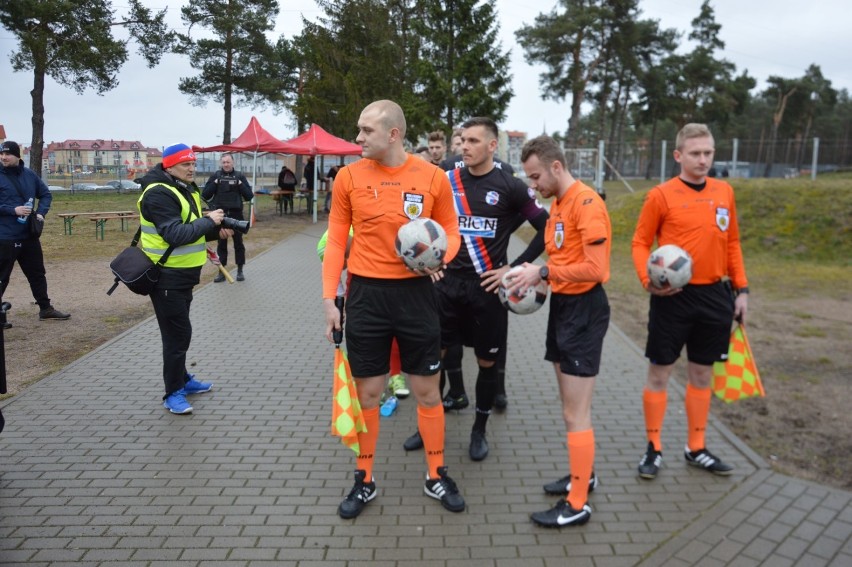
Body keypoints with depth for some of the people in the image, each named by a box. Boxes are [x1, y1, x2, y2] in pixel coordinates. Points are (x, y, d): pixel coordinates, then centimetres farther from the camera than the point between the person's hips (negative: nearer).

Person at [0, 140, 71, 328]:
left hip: (29, 235, 5)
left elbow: (46, 194, 15)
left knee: (37, 273, 16)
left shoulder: (29, 175, 5)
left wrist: (40, 213, -1)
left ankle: (45, 309, 28)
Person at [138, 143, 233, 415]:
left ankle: (182, 379, 36)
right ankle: (173, 393, 8)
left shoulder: (186, 190, 12)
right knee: (177, 333, -4)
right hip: (166, 277, -10)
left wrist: (216, 231, 0)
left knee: (179, 331, 21)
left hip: (182, 274, 10)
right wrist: (209, 221, -22)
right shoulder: (158, 194, -19)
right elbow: (175, 234, -28)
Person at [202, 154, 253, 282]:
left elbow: (249, 196, -2)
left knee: (238, 242, 6)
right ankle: (222, 272, 14)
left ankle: (240, 271, 17)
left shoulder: (240, 176, 3)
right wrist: (215, 183, -12)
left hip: (236, 214, 0)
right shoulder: (215, 176, 3)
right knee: (221, 243, 7)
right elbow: (205, 195, -1)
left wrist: (240, 185, -14)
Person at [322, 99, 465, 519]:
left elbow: (450, 230, 7)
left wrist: (439, 256, -15)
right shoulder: (349, 176, -2)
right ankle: (364, 480, 27)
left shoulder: (433, 177, -4)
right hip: (366, 294, 0)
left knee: (427, 390, 9)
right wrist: (329, 298, -1)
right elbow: (336, 240, 3)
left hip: (415, 293, 0)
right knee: (367, 392, 9)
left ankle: (436, 476, 28)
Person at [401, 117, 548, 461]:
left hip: (487, 287, -2)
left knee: (487, 361, 7)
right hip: (448, 282, 3)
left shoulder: (510, 186, -5)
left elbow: (546, 228, -4)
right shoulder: (447, 181, 3)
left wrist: (514, 268, -8)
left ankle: (479, 431, 26)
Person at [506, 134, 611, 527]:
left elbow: (595, 269, -23)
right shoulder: (557, 203, 12)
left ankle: (578, 505, 9)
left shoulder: (586, 203, -17)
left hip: (584, 310, -9)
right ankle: (582, 474, 35)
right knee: (570, 406, 19)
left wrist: (544, 272, -18)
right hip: (562, 305, 9)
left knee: (576, 414, -3)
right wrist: (537, 278, 1)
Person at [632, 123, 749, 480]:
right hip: (673, 297, -4)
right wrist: (648, 280, -21)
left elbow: (732, 243, 13)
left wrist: (741, 289, 10)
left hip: (714, 296, 5)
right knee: (659, 373, 3)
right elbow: (641, 242, -5)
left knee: (702, 374, 14)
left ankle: (696, 449, 28)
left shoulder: (724, 192, 6)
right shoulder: (661, 195, -8)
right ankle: (653, 449, 18)